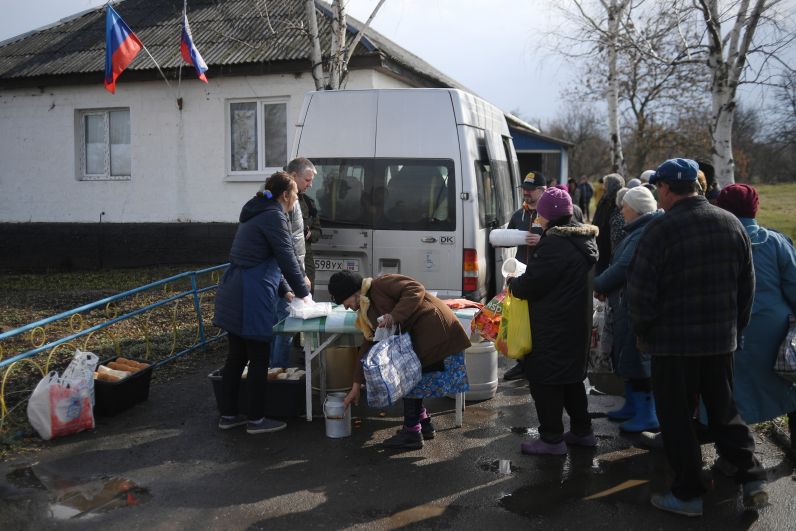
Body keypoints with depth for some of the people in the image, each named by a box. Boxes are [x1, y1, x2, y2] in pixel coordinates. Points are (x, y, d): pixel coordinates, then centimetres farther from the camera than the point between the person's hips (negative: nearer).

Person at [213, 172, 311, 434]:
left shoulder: (258, 214, 20)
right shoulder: (274, 216, -10)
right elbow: (287, 258, -12)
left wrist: (285, 290, 17)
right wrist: (303, 292, 0)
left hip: (233, 295, 10)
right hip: (251, 298, -10)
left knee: (237, 356, 16)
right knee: (259, 359, 2)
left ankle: (228, 415, 25)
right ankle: (255, 419, 12)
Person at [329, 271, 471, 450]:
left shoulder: (380, 284, -12)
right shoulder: (367, 311, 15)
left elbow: (416, 290, -21)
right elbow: (368, 345, 16)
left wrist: (394, 316, -28)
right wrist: (356, 385, 16)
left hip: (433, 327, -9)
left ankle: (412, 432, 1)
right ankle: (424, 423, 24)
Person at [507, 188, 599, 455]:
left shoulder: (555, 243, -21)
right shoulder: (584, 240, 11)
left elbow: (533, 283, -22)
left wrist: (512, 284, -1)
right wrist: (521, 283, 20)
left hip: (552, 326, -10)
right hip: (577, 321, 10)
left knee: (544, 378, 0)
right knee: (571, 376, 20)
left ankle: (552, 438, 6)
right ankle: (582, 431, 30)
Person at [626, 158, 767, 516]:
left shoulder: (660, 229, -16)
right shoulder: (732, 224, 3)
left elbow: (640, 291, -15)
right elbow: (747, 286, 11)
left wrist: (642, 333, 0)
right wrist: (735, 328, 20)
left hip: (674, 340, -5)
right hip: (721, 339, 6)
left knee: (676, 419, 7)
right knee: (724, 410, 21)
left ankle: (688, 494, 15)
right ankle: (752, 479, 18)